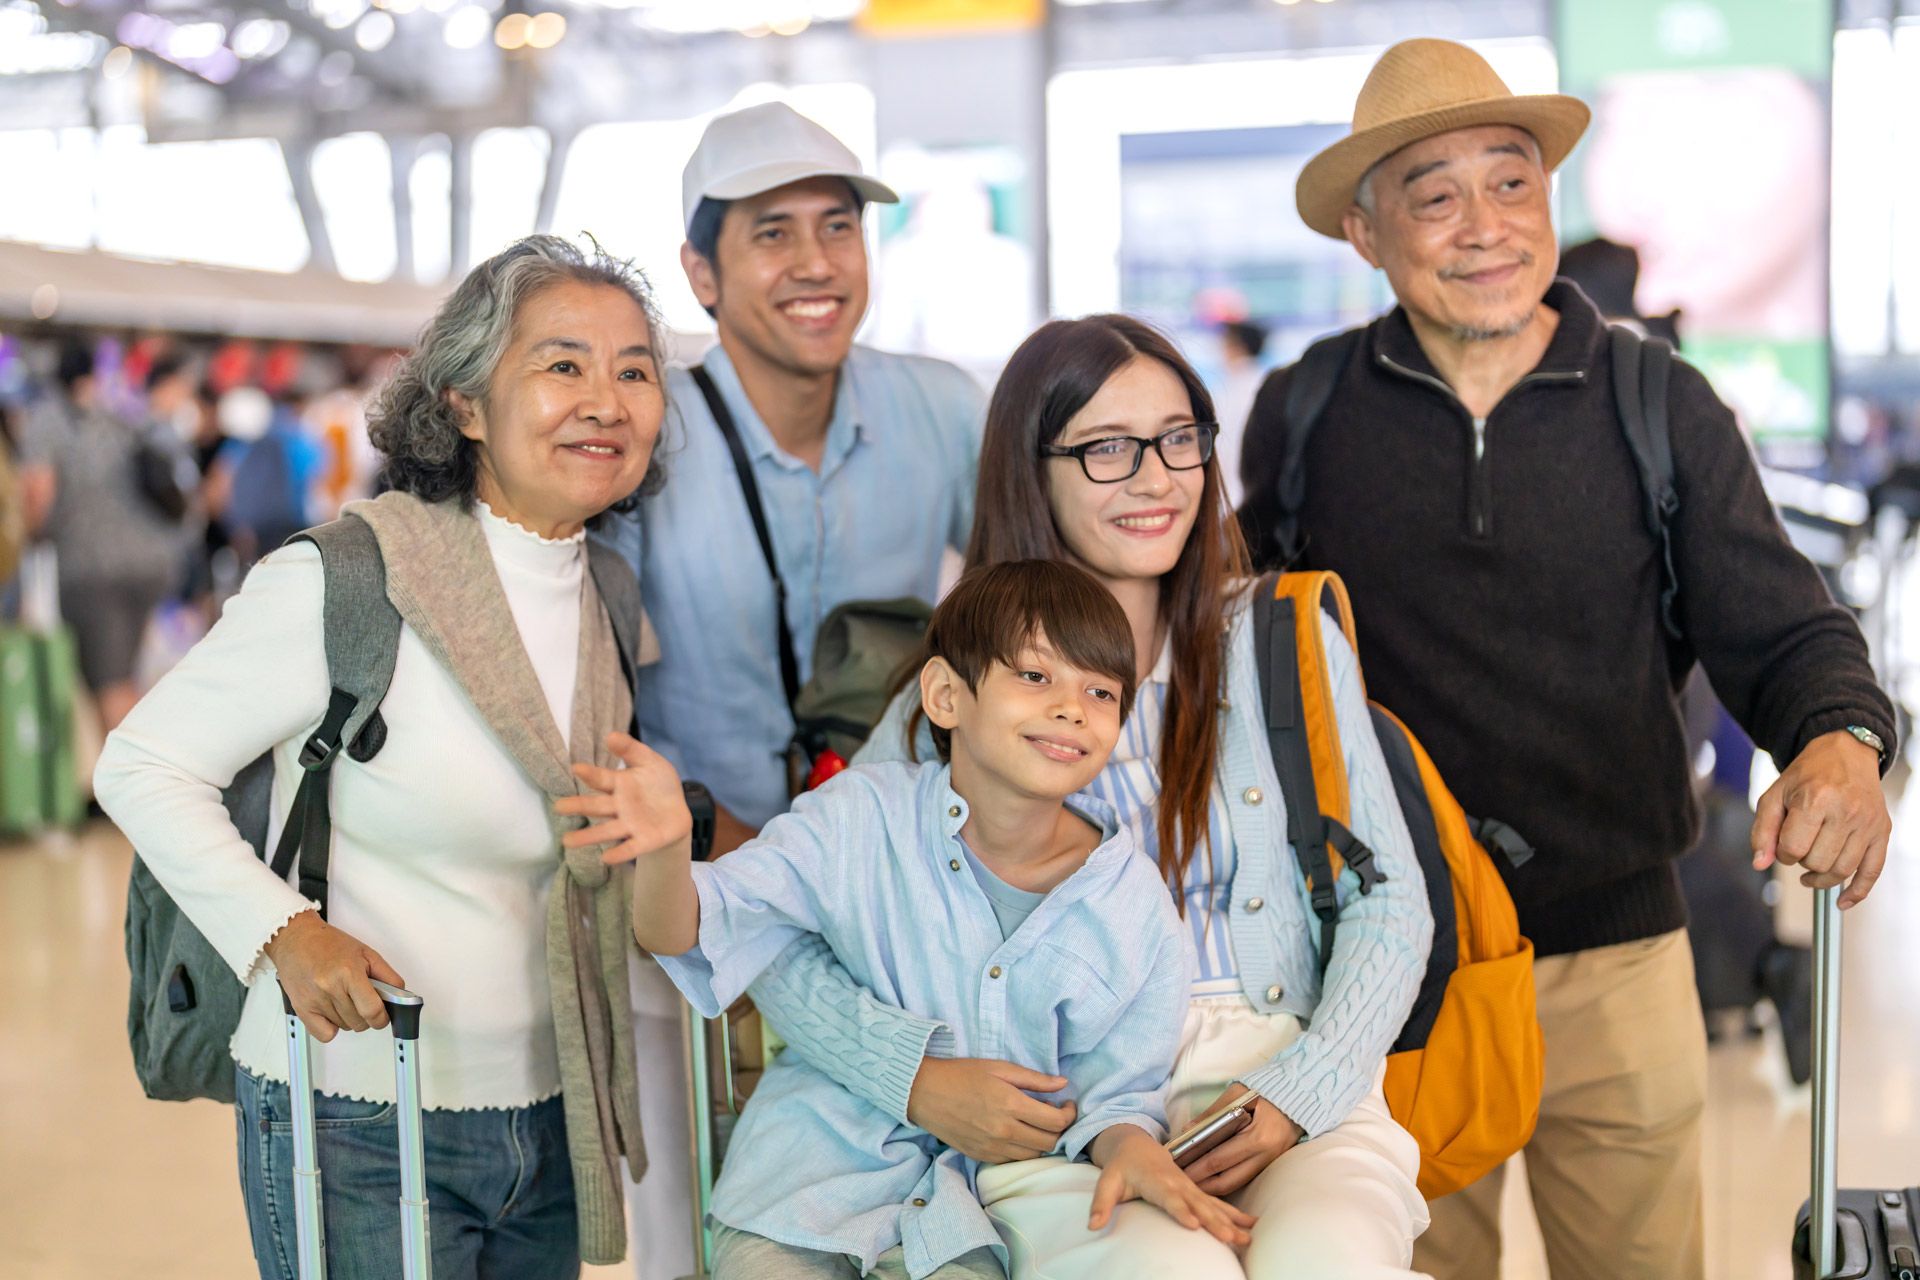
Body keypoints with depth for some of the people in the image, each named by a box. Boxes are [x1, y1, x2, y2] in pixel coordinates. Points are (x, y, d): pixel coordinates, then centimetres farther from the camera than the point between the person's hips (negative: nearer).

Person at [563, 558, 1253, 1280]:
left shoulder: (1136, 913, -4)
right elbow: (690, 933, -14)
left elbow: (1116, 1091, 5)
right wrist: (666, 852, -36)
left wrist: (1129, 1149, -18)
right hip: (805, 1192, 0)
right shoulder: (861, 822, -8)